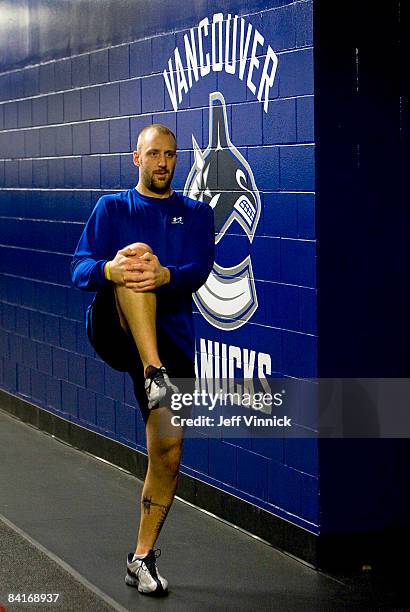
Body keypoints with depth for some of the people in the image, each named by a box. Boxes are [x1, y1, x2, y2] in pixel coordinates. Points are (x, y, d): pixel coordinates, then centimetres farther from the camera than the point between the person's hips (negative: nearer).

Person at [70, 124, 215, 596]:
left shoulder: (197, 214, 13)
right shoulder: (112, 208, 12)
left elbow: (199, 270, -6)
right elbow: (80, 268, -2)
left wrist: (166, 276, -30)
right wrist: (108, 269, -27)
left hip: (172, 339, 2)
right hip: (114, 329, -2)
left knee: (168, 451, -5)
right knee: (136, 254, -29)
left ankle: (143, 557, 13)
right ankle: (154, 375, -43)